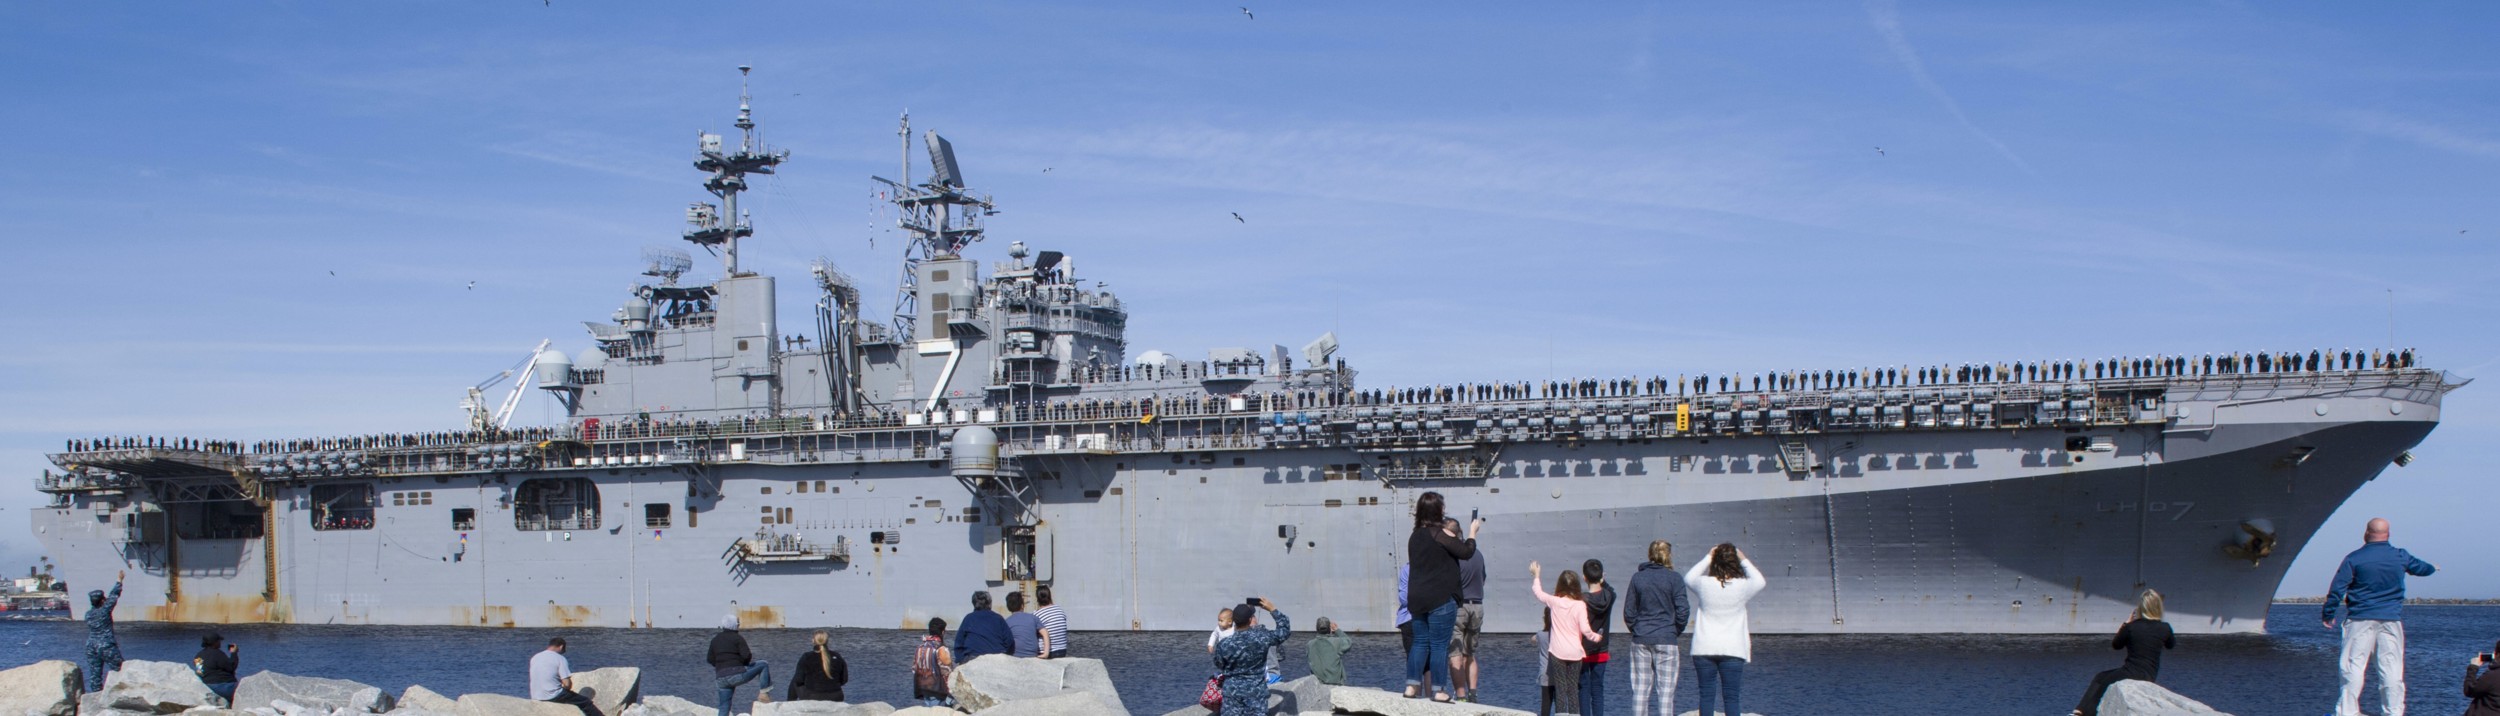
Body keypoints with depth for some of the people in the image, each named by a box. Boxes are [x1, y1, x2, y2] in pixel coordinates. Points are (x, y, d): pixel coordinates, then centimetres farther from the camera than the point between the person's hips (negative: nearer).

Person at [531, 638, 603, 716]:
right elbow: (567, 684, -16)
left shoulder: (534, 658, 8)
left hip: (536, 698, 7)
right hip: (553, 697, -7)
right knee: (585, 701, 8)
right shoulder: (560, 659, -9)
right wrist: (565, 689, 8)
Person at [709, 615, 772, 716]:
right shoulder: (738, 638, -3)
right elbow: (747, 656, -12)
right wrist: (744, 663, 10)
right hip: (738, 674, -5)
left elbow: (710, 659, 15)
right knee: (764, 665, 12)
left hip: (721, 678, 5)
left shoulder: (715, 639, 13)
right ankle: (763, 694, 5)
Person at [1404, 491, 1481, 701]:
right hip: (1440, 599, -7)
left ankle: (1412, 686, 9)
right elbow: (1466, 551, -9)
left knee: (1420, 642, 12)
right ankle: (1438, 690, -1)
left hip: (1417, 599, 7)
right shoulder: (1438, 535, -14)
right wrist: (1472, 532, 7)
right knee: (1439, 645, -3)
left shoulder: (1415, 536, 10)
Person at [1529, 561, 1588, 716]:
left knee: (1560, 688, 1)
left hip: (1558, 652, 0)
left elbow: (1538, 592, 14)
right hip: (1575, 652, 0)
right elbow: (1584, 628, -12)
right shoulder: (1580, 605, -7)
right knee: (1573, 688, 7)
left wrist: (1536, 575, 29)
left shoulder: (1554, 602, -3)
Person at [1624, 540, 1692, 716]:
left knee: (1640, 688, 7)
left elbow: (1629, 612, 6)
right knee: (1666, 689, 0)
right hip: (1665, 641, -3)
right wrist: (1675, 631, 8)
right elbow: (1682, 611, -6)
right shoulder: (1674, 578, -4)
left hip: (1640, 641, 3)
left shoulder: (1638, 577, 5)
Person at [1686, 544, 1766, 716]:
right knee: (1732, 697, 1)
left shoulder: (1704, 584, -5)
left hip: (1704, 649, 1)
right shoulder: (1742, 586, -6)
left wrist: (1708, 558, 20)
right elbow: (1760, 581, 16)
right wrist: (1744, 560, 21)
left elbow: (1688, 578, 18)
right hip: (1733, 649, -1)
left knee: (1706, 695, 4)